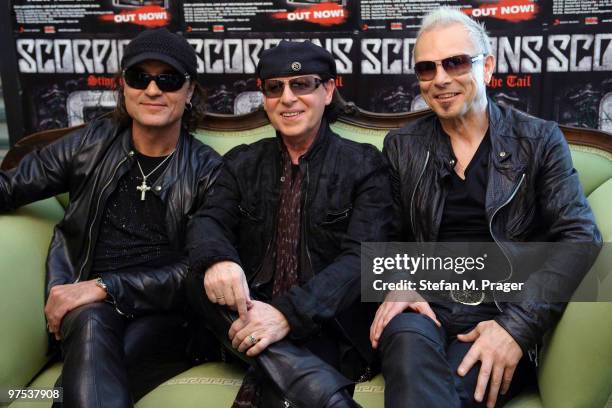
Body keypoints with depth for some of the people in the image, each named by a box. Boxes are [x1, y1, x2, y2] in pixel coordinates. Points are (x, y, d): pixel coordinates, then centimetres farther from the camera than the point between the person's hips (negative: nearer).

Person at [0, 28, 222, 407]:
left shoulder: (207, 170, 1)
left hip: (164, 315, -2)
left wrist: (105, 286, -18)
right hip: (88, 309, 2)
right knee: (91, 324, -33)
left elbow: (197, 267, -7)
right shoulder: (95, 142, 7)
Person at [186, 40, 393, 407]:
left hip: (324, 324, -5)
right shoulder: (242, 163, 11)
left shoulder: (364, 164, -1)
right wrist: (218, 259, -29)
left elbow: (362, 258, -13)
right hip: (250, 315, 6)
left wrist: (289, 313, -29)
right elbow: (209, 221, -3)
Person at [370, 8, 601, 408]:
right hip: (425, 304, 2)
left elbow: (581, 237, -5)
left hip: (505, 311, -1)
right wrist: (398, 284, -11)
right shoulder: (402, 146, 11)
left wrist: (518, 326, -18)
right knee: (410, 347, -34)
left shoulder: (540, 140, 4)